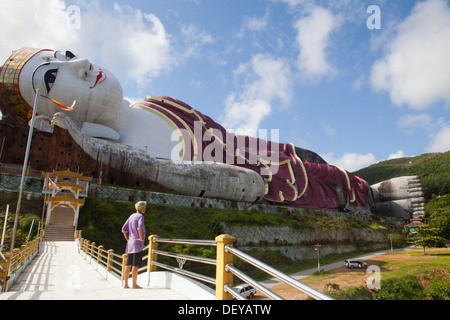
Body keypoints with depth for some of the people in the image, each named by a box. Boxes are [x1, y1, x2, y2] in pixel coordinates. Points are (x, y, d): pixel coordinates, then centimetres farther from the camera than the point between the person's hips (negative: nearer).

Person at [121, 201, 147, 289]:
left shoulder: (131, 216, 14)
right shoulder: (140, 216, -9)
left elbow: (124, 229, 14)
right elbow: (140, 227, -28)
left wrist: (127, 239, 16)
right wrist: (141, 238, -18)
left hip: (130, 243, 8)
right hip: (137, 243, -8)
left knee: (128, 264, 10)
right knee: (135, 265, -3)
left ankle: (126, 284, 16)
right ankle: (134, 284, 1)